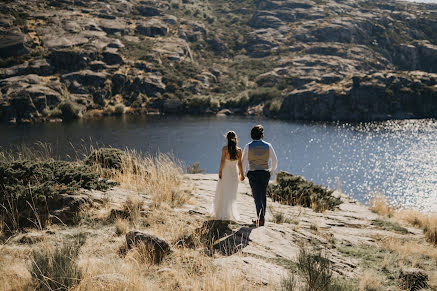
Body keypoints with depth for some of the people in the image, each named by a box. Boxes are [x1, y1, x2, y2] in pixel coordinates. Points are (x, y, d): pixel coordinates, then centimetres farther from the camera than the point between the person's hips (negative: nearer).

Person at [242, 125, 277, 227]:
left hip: (253, 174, -2)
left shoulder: (248, 146, -6)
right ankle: (260, 219, 22)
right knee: (263, 197, 15)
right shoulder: (268, 146, -1)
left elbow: (244, 161, -2)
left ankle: (261, 219, -17)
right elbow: (274, 160, -1)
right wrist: (272, 171, 16)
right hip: (265, 173, 2)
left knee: (257, 197, -3)